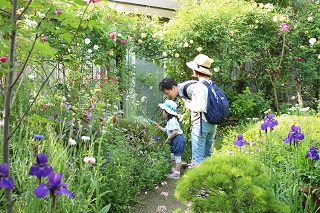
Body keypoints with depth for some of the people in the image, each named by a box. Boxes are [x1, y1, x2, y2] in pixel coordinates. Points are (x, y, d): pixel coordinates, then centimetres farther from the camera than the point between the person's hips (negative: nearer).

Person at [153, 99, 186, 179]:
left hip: (178, 139, -11)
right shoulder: (169, 121, 14)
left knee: (177, 157, -3)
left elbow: (175, 132, -27)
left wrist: (168, 139, -17)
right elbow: (165, 130, 21)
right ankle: (174, 170, 37)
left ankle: (177, 174, 3)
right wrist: (158, 126, 14)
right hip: (174, 141, 11)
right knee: (173, 156, 22)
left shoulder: (172, 121, -20)